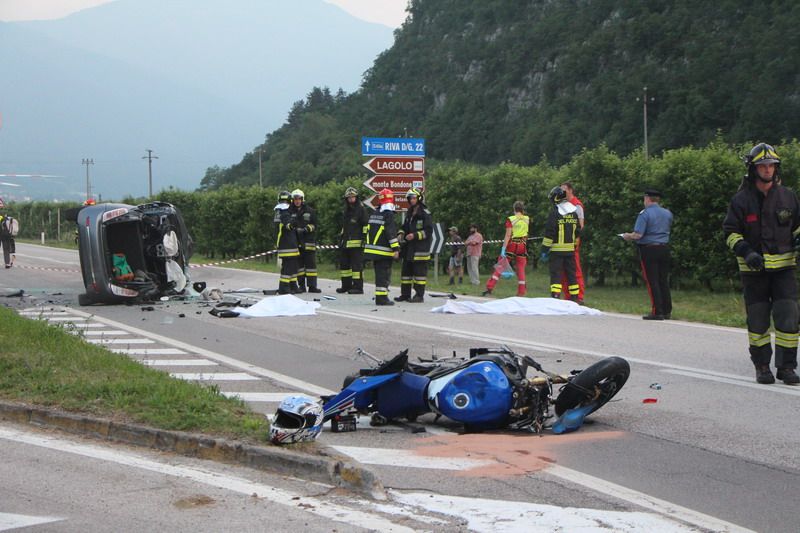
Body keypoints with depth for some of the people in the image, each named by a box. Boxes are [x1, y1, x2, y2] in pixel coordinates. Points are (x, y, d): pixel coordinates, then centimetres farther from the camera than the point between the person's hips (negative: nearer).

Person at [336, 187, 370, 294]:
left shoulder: (361, 209, -5)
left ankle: (358, 287, -8)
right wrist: (341, 239, 26)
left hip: (357, 243, -9)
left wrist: (365, 238, -14)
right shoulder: (346, 211, 19)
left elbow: (366, 225, -9)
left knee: (357, 264, -9)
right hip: (345, 243, 9)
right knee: (344, 264, 13)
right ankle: (346, 285, 23)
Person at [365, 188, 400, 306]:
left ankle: (379, 297, 15)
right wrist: (396, 248, -16)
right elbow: (391, 233, -18)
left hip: (372, 249, 8)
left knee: (379, 273, 13)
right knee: (384, 274, -5)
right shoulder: (388, 215, -12)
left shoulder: (374, 214, 14)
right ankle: (382, 298, -8)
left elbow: (368, 230, 18)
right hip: (384, 250, -8)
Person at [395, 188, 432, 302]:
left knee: (420, 272, -5)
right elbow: (404, 227, 27)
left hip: (420, 249, -8)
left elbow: (428, 231, -13)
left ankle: (419, 295, -2)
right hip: (408, 248, 8)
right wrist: (401, 234, 6)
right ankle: (405, 294, 17)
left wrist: (415, 235, -20)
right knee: (406, 271, 10)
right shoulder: (409, 214, 18)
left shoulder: (425, 214, -8)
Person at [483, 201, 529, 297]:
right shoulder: (527, 219, 4)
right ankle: (521, 292, 3)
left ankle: (490, 287, -3)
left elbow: (508, 235, -15)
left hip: (511, 245, -3)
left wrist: (503, 249, -18)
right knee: (521, 270, 7)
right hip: (522, 246, 3)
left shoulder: (510, 220, -8)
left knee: (500, 267, 2)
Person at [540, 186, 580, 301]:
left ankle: (555, 297, -12)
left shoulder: (554, 212, -11)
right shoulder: (574, 212, 9)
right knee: (571, 274, 12)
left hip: (556, 250, -6)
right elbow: (577, 232, 15)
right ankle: (574, 298, 14)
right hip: (570, 249, 6)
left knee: (556, 274, -4)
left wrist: (544, 250, -10)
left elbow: (549, 233, -13)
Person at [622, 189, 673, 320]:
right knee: (664, 281, 13)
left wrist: (627, 236, -1)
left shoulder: (644, 214, -12)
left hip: (649, 249, -6)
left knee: (652, 281, -2)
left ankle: (657, 312, -5)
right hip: (664, 248, 6)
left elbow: (637, 235, -19)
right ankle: (667, 311, 15)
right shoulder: (668, 213, 8)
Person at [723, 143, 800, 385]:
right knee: (757, 320, 4)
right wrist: (746, 252, -14)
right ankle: (762, 366, 16)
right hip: (754, 270, -1)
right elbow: (730, 232, 1)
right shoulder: (741, 199, 0)